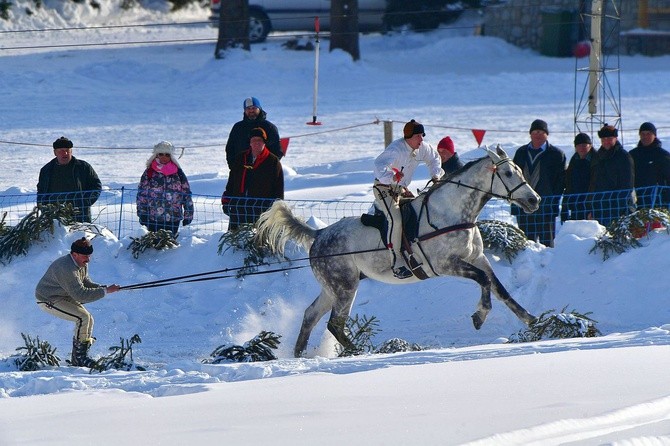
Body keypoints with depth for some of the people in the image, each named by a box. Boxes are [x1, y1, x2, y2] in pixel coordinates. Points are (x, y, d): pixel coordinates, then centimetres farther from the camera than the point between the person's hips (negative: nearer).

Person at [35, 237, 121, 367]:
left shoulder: (82, 264, -2)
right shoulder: (67, 269, -33)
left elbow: (85, 283, 12)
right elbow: (80, 295, -34)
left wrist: (101, 287, -9)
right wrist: (105, 291, -30)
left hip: (65, 297, 10)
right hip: (49, 300, -10)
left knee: (89, 320, 2)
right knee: (83, 317, -23)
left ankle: (77, 359, 9)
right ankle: (79, 357, -15)